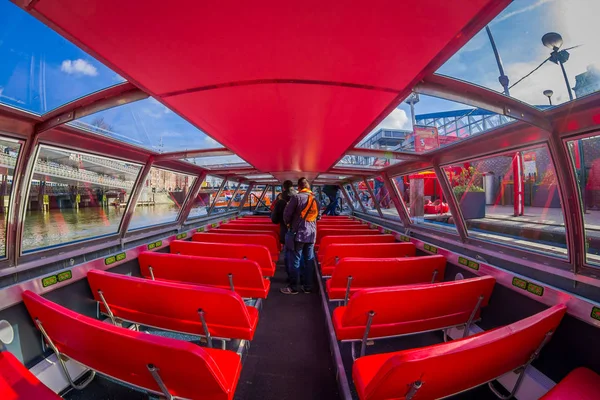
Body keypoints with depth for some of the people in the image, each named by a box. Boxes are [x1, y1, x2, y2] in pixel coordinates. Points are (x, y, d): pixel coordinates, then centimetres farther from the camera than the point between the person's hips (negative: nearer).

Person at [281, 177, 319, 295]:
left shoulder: (296, 197, -9)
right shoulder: (315, 199, 7)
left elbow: (286, 213, -8)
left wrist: (288, 223, 10)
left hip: (298, 233, -5)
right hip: (311, 234, 5)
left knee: (295, 261, 4)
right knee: (309, 260, 12)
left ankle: (293, 287, 12)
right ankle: (308, 286, 20)